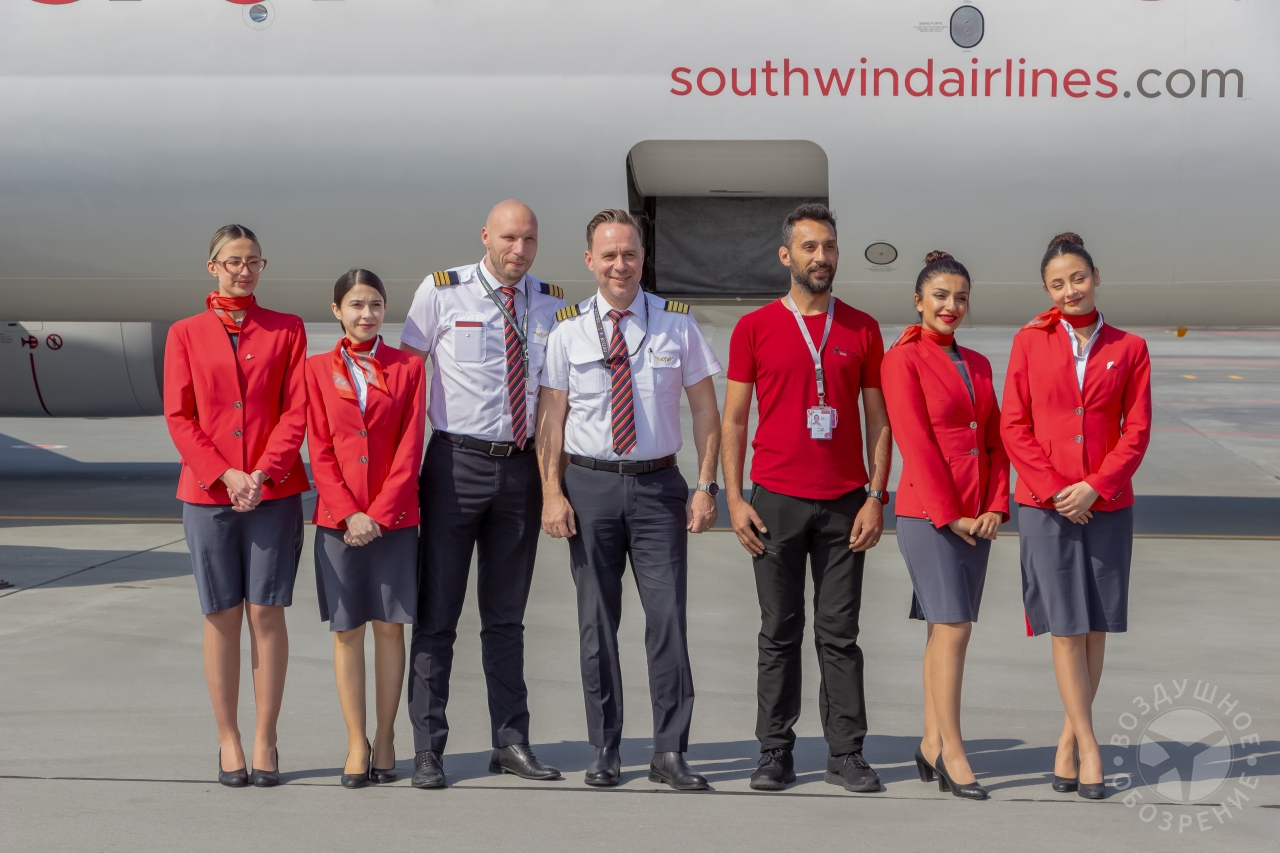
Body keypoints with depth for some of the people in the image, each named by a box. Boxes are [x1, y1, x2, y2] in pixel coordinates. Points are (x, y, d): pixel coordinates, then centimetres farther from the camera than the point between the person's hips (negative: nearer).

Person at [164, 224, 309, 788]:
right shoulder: (185, 334, 7)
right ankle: (228, 741, 11)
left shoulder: (287, 330, 7)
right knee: (222, 617, 3)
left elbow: (296, 411, 0)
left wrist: (263, 474, -12)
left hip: (274, 492, 0)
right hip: (207, 493, 0)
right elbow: (179, 416, 1)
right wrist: (224, 475, -11)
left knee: (266, 614, -1)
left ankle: (265, 740, 7)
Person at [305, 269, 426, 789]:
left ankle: (385, 740, 11)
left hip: (394, 517, 0)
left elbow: (410, 448, -2)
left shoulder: (407, 368, 4)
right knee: (346, 630, 3)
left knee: (390, 626, 3)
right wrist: (347, 514, -10)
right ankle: (357, 745, 10)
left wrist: (379, 513, -10)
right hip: (337, 519, 1)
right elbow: (320, 450, 1)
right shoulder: (318, 369, 5)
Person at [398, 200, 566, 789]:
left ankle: (511, 743, 18)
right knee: (436, 613, -1)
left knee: (507, 615, 12)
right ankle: (428, 749, 4)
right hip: (457, 460, -3)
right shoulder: (442, 293, -4)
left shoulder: (551, 303, 5)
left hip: (522, 465, 3)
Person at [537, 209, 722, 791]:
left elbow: (706, 411, 6)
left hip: (658, 485, 0)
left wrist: (706, 487, -1)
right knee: (597, 622, 5)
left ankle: (670, 753, 2)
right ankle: (605, 752, 14)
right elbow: (551, 417, 3)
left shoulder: (677, 324, 3)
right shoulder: (568, 331, 3)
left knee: (667, 617, -5)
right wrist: (552, 493, -5)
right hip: (590, 485, 1)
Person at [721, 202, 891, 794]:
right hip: (776, 501, -1)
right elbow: (733, 419, 5)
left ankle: (846, 754, 6)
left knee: (840, 634, 3)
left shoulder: (861, 329, 8)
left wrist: (876, 497, -1)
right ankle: (775, 751, 9)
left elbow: (879, 419, 8)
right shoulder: (754, 328, 4)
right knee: (780, 632, 4)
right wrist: (735, 499, -3)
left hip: (845, 504, 1)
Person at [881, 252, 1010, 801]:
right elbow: (915, 443, -11)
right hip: (926, 511, -6)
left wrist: (994, 508, 2)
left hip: (975, 515, 7)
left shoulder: (977, 364, 16)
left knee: (944, 630, 10)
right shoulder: (903, 359, -5)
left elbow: (995, 441, 15)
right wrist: (949, 513, -13)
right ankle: (951, 753, -5)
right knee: (953, 628, -10)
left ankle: (931, 745, 16)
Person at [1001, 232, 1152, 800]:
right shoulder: (1030, 342, 4)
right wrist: (1053, 487, -9)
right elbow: (1014, 427, 0)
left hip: (1107, 504, 1)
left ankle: (1068, 742, 17)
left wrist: (1094, 487, -11)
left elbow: (1137, 432, 1)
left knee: (1096, 626, 4)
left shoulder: (1128, 349, 5)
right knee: (1067, 626, -3)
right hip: (1043, 504, -1)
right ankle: (1089, 748, 1)